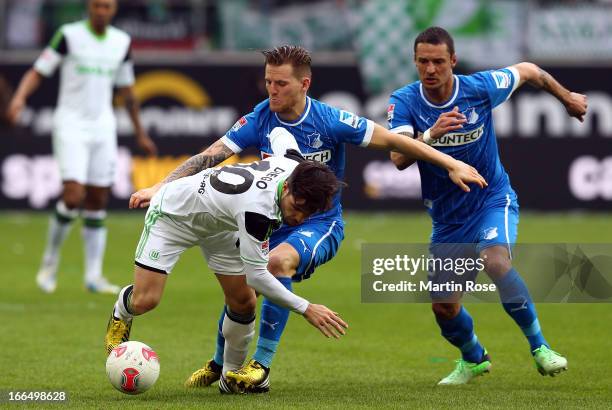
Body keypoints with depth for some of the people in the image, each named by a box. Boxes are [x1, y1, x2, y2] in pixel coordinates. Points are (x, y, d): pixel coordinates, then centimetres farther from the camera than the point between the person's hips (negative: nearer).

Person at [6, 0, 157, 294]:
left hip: (103, 127, 5)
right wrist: (19, 98, -28)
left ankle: (93, 276, 7)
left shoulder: (121, 42, 8)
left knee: (98, 202, 2)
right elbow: (38, 72, -8)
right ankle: (50, 261, 4)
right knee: (74, 197, -16)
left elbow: (126, 90, 19)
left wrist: (140, 132, 23)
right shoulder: (69, 35, -6)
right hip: (71, 126, -4)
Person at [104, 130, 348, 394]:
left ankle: (232, 376, 20)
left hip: (220, 227, 7)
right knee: (145, 301, -16)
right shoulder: (257, 208, -45)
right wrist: (306, 309, -35)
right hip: (172, 214, -7)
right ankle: (121, 314, 21)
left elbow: (279, 134, 0)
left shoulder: (297, 165, -24)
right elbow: (256, 274, -36)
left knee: (243, 302, -1)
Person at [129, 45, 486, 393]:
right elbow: (210, 156, -8)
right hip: (273, 221, 4)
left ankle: (261, 368, -28)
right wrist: (161, 188, -18)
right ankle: (220, 365, 16)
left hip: (321, 224, -4)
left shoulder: (330, 120, -16)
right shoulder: (260, 119, -8)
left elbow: (392, 140, -10)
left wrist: (451, 164, -11)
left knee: (278, 261, -32)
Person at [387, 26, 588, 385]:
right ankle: (474, 359, 37)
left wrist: (567, 97, 19)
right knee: (443, 305, 4)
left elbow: (529, 71, 4)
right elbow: (399, 159, -30)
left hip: (492, 199, -3)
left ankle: (540, 347, -17)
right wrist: (431, 134, -48)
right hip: (447, 217, 3)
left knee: (496, 261, -33)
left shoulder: (481, 87, -16)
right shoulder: (404, 102, -15)